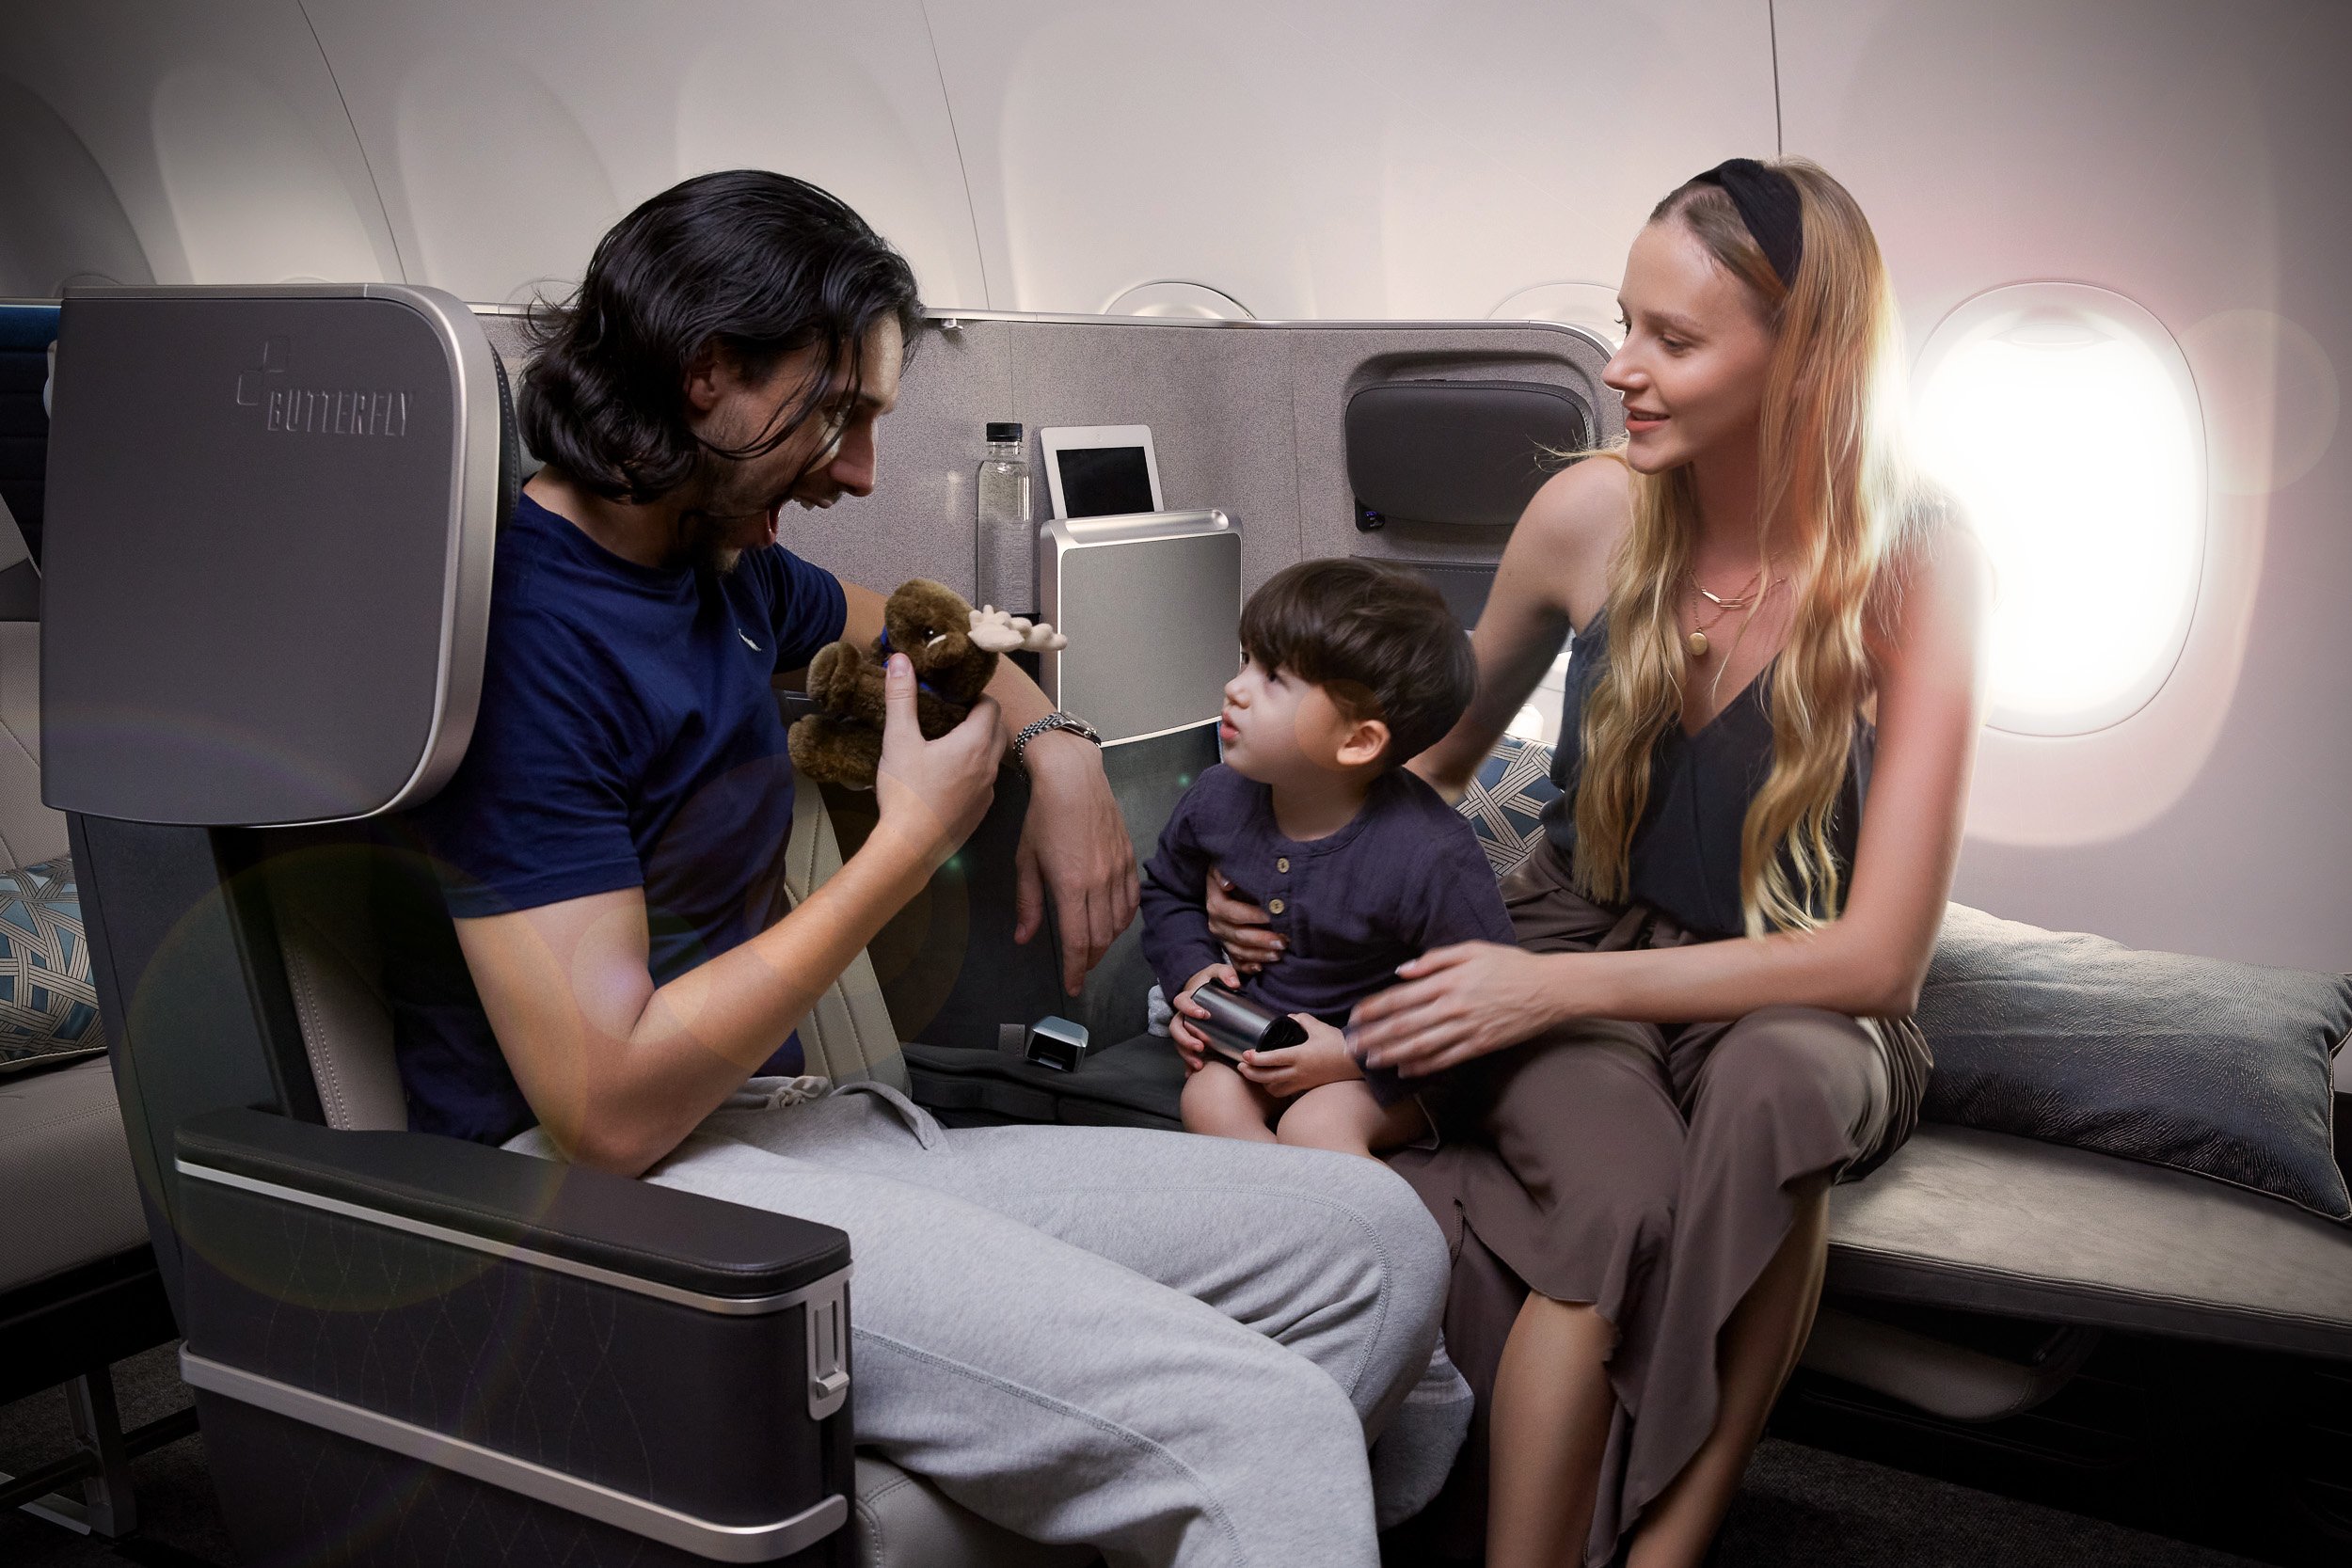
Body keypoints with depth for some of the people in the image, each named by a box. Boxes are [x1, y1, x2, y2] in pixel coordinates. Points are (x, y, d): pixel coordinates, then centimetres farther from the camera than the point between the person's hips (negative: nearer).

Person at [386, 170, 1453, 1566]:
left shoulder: (722, 568, 12)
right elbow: (609, 1106, -21)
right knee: (1263, 1427, -28)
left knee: (1376, 1239, -3)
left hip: (795, 1123, 9)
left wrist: (1057, 751, 16)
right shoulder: (520, 623, -15)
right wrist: (912, 845, -13)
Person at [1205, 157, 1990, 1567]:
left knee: (1778, 1085, -37)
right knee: (1618, 1197, -33)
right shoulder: (1590, 515, -8)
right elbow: (1444, 752, 10)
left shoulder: (1918, 565, -15)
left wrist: (1557, 984, -25)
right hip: (1580, 939, 1)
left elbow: (1877, 958, -18)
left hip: (1788, 1001, 0)